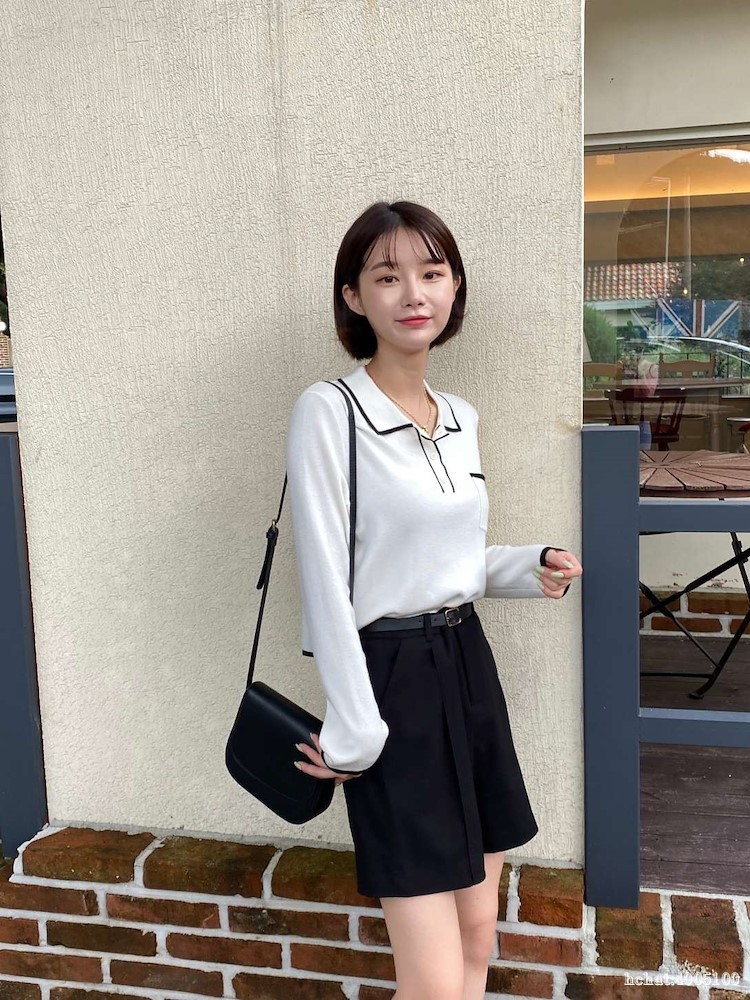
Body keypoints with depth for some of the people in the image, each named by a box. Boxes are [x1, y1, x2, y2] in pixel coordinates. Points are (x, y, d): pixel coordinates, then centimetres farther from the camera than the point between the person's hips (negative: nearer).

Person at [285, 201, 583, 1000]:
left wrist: (532, 567, 1)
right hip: (392, 679, -7)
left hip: (468, 665, 7)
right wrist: (353, 730, -14)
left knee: (478, 935, 16)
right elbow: (325, 585, -15)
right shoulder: (328, 411, -14)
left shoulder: (461, 418, 8)